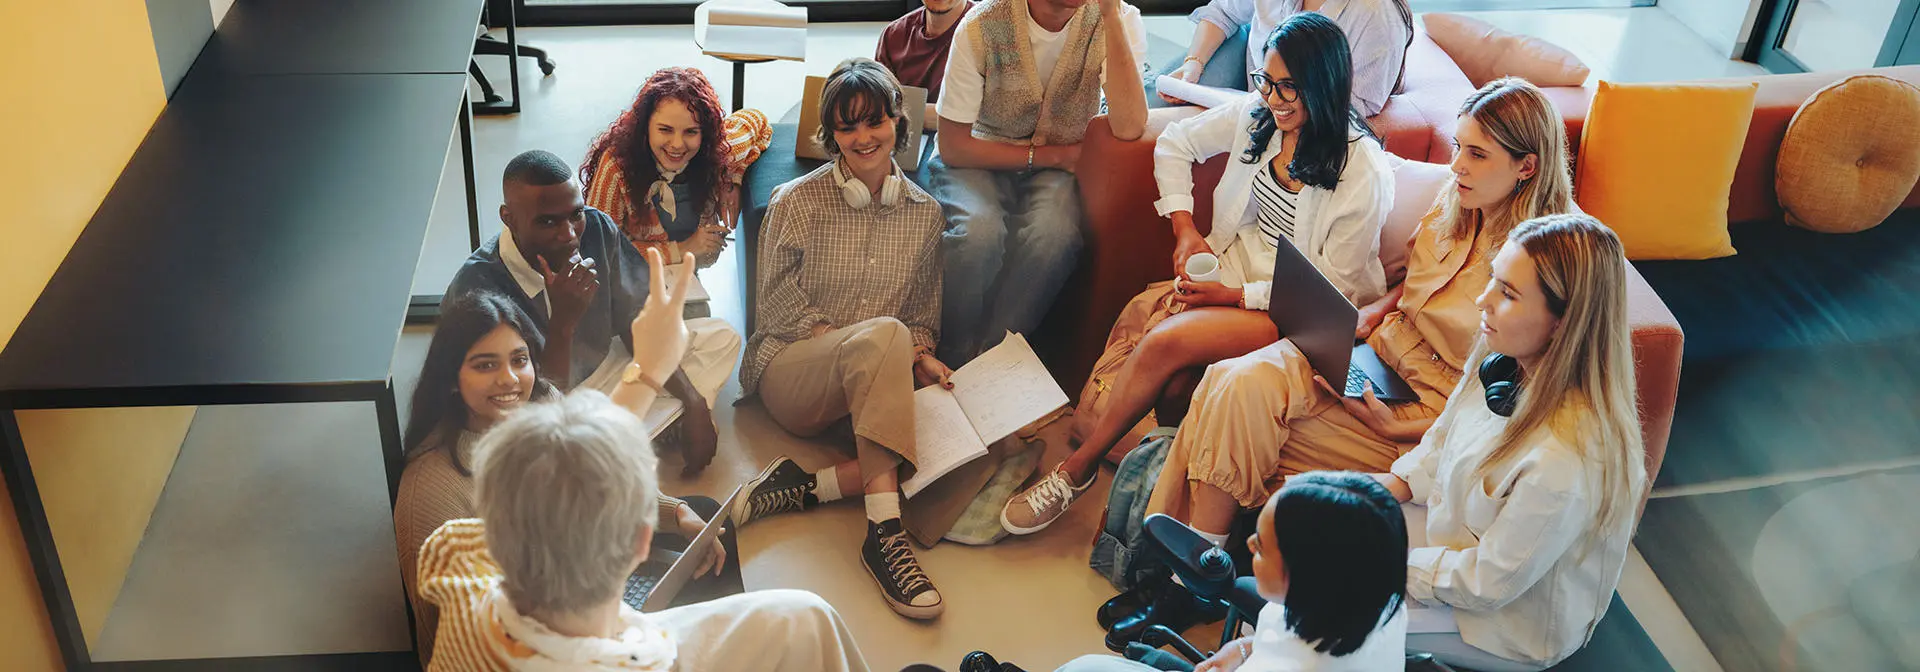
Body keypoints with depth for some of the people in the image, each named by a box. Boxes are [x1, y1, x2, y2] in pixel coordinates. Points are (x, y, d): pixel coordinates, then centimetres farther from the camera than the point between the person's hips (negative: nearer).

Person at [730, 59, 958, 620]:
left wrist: (920, 357, -7)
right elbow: (775, 301, -2)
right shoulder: (799, 201, -1)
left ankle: (805, 487, -27)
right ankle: (883, 529, -43)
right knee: (882, 334, -38)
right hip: (791, 372, -3)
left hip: (874, 389, 4)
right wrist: (844, 338, -14)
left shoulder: (924, 211, 9)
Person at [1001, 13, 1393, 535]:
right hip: (1238, 267, 7)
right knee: (1140, 315, -26)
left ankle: (1078, 468, -14)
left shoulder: (1365, 173, -18)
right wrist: (1185, 229, 2)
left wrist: (1232, 295, -19)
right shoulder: (1258, 114, -1)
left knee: (1166, 341, -28)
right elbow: (1175, 144, 15)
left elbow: (1337, 288, -14)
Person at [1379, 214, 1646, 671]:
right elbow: (1445, 440, 8)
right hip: (1459, 537, 7)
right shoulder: (1506, 366, -15)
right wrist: (1393, 486, -6)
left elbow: (1489, 583, -27)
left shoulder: (1566, 461, -40)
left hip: (1510, 628, -7)